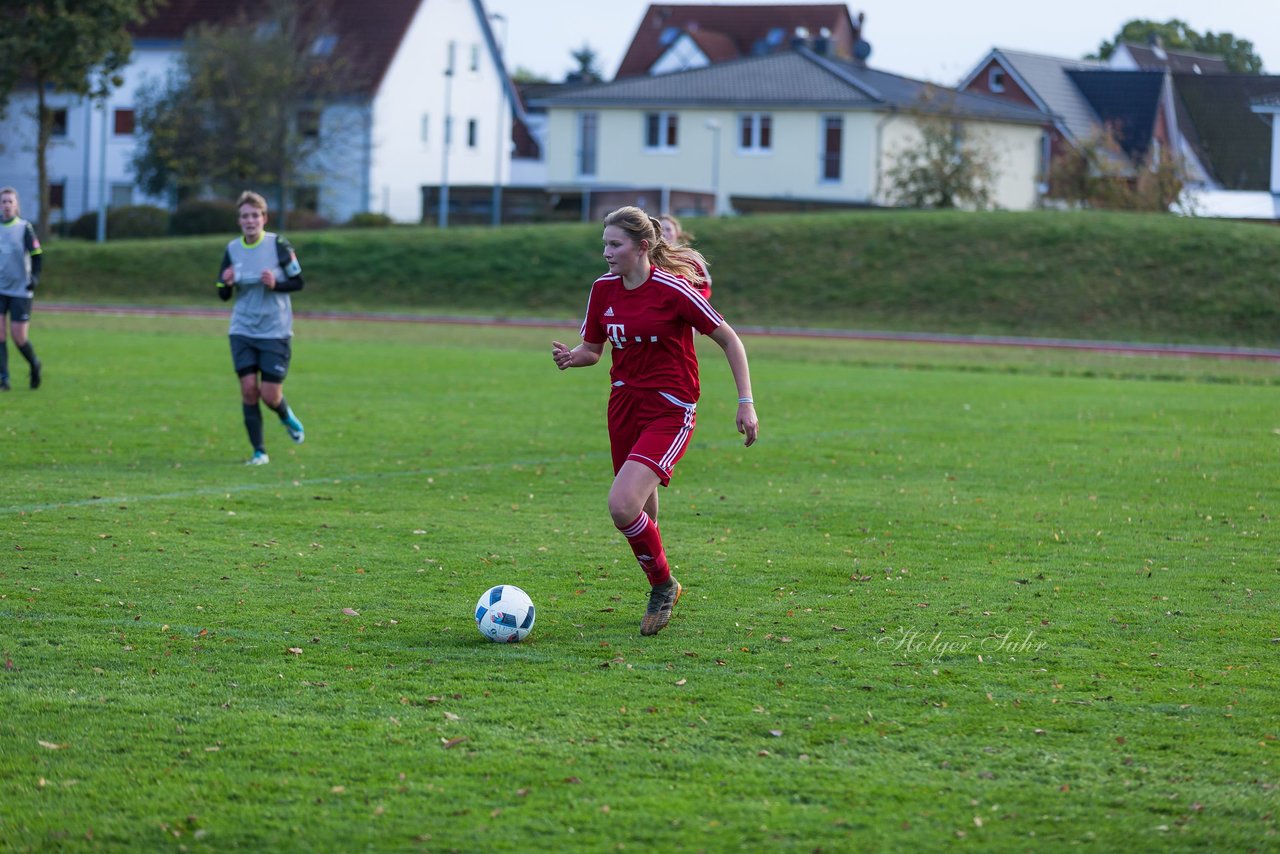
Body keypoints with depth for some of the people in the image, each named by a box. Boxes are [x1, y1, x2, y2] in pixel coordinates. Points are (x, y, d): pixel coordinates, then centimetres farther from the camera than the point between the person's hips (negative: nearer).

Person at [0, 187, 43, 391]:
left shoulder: (24, 228, -4)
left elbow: (37, 255, -2)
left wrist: (35, 277, -15)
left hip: (21, 290, -3)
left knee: (19, 337, -3)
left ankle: (34, 365, 26)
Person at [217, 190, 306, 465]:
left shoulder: (278, 245, -7)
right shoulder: (232, 249, 3)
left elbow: (298, 282, -2)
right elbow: (223, 295, 8)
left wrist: (276, 284, -20)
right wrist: (226, 283, -15)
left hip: (275, 332, -3)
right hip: (242, 331, 3)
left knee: (270, 395, -5)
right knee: (248, 388, -6)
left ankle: (286, 417, 31)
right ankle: (259, 451, 5)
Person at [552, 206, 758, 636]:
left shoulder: (673, 290, -15)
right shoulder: (604, 289, 2)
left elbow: (730, 340, -8)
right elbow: (592, 349, 13)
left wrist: (746, 403, -11)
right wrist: (571, 357, -11)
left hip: (670, 412, -6)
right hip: (624, 405, 6)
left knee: (623, 505, -22)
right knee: (641, 512, 11)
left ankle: (663, 584, 2)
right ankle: (661, 589, 34)